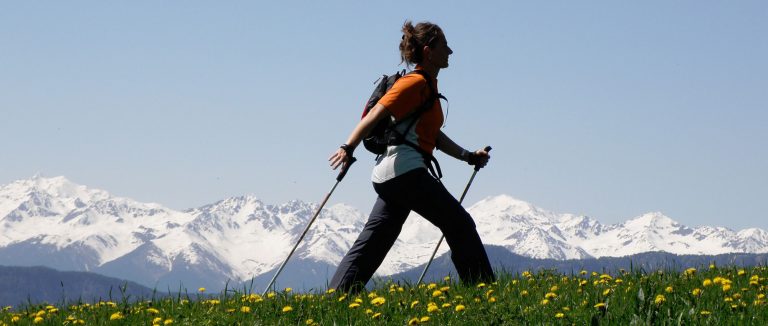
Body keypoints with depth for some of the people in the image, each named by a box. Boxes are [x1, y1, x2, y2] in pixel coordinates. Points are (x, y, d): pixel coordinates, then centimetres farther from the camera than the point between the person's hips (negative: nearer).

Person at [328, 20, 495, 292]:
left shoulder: (428, 86, 22)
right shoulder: (416, 83, -8)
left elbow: (433, 135, 27)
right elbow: (376, 114, -15)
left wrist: (469, 156, 22)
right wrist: (348, 148, -22)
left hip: (390, 177, 10)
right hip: (405, 170, -10)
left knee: (372, 243, 5)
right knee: (460, 225, -3)